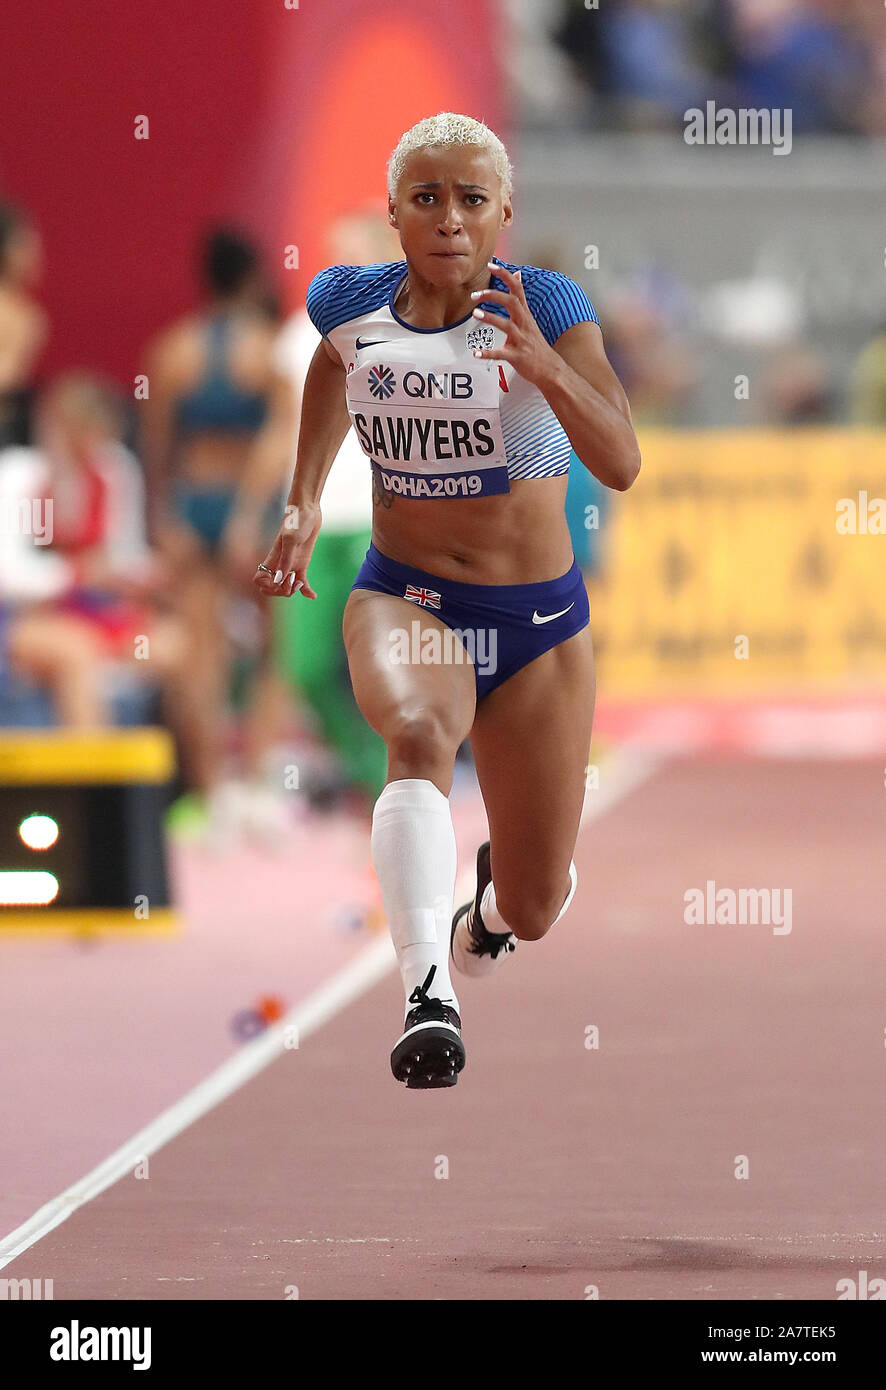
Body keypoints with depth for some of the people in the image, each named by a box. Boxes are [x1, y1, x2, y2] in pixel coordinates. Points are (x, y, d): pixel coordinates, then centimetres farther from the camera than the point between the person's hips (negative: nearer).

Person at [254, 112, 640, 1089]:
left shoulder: (543, 306, -14)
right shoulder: (352, 305, -4)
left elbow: (621, 465, -26)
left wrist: (544, 365, -41)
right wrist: (303, 505, 14)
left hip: (538, 619, 0)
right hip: (402, 597, 0)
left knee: (532, 913, 6)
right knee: (419, 732, -38)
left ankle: (494, 892, 46)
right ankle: (426, 993, -47)